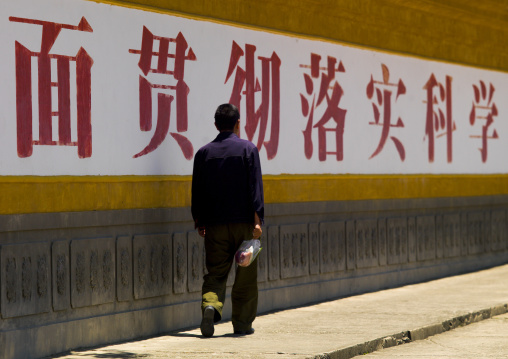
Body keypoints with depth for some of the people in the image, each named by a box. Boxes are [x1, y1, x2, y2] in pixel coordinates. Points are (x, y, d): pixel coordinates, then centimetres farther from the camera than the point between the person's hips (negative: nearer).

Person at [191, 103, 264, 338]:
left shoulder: (203, 153, 6)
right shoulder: (248, 149, -2)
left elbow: (197, 191, 9)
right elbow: (255, 186, -9)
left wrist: (199, 222, 17)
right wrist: (258, 219, -9)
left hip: (214, 224, 2)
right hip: (243, 222, -2)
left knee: (215, 273, 4)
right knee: (245, 276, 8)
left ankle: (211, 304, -24)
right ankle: (242, 323, 11)